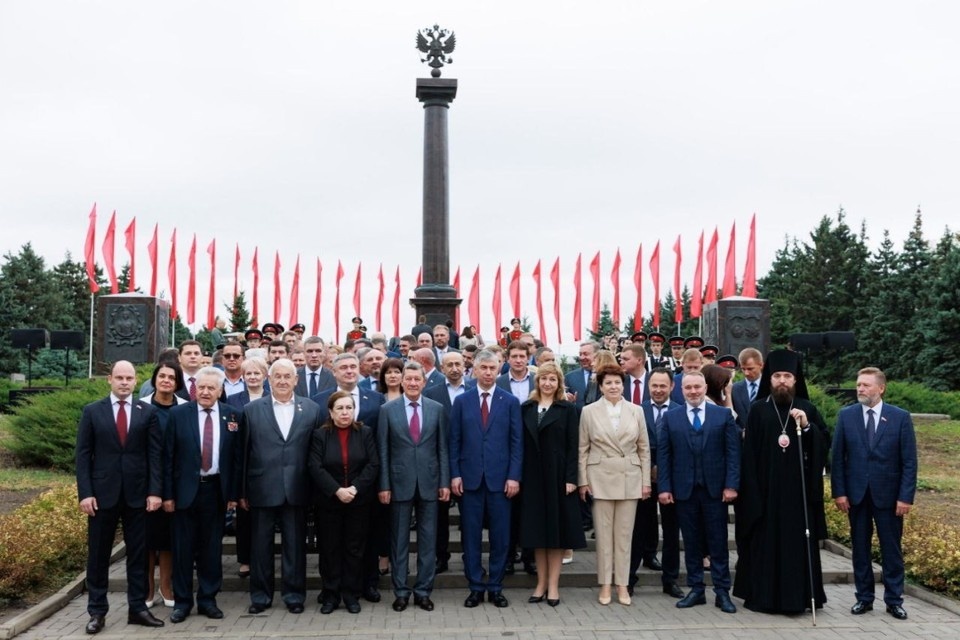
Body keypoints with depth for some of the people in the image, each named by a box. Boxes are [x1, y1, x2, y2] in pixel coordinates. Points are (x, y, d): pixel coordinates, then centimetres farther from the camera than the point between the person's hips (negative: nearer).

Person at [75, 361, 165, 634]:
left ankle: (137, 608, 16)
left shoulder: (147, 412, 4)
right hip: (102, 493, 0)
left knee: (138, 554, 7)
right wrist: (85, 493, -8)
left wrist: (154, 491, -7)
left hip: (137, 494, 1)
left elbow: (155, 454, 1)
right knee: (98, 555, 7)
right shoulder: (92, 411, 3)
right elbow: (83, 454, 1)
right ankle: (97, 611, 17)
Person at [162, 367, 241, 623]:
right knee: (183, 547, 6)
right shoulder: (177, 414, -3)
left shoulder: (232, 415, 1)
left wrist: (233, 493, 2)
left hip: (216, 489, 1)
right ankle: (182, 601, 19)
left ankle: (208, 599, 20)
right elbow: (168, 456, -2)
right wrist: (167, 493, -5)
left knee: (212, 547, 9)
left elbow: (236, 457, 4)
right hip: (186, 489, -1)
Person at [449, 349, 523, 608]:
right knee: (471, 535, 5)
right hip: (470, 477, 0)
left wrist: (514, 476, -6)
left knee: (500, 535, 5)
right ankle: (476, 587, 17)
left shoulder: (510, 402, 4)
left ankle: (495, 587, 18)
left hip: (500, 478, 0)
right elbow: (454, 441, 4)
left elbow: (517, 442, 1)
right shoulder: (462, 401, 5)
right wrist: (454, 474, -3)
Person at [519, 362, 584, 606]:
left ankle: (553, 585, 10)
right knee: (537, 530, 7)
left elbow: (573, 447, -4)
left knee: (557, 529, 3)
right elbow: (522, 444, 5)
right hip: (532, 476, 3)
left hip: (557, 476, -2)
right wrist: (519, 476, -2)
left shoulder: (567, 409, 1)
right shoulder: (526, 408, 8)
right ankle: (541, 583, 16)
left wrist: (571, 478, -11)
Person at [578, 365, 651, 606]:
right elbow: (582, 449, 2)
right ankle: (605, 585, 13)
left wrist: (646, 481, 3)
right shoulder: (589, 411, 0)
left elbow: (644, 448, 7)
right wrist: (583, 481, -2)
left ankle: (622, 584, 15)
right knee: (603, 532, 3)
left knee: (624, 533, 6)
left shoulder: (636, 411, 5)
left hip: (630, 478, 1)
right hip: (601, 477, -1)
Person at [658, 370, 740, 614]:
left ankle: (722, 592, 12)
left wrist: (731, 485, -8)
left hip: (715, 489, -1)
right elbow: (663, 455, 3)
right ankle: (696, 590, 17)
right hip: (684, 489, 1)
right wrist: (664, 487, -4)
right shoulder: (670, 417, 6)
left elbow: (733, 452, 0)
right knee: (691, 542, 8)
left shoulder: (723, 415, 3)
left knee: (718, 542, 4)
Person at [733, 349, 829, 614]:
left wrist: (807, 426, -13)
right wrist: (750, 488, -6)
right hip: (766, 488, -1)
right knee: (765, 541, 3)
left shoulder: (807, 408, 8)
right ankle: (763, 596, 12)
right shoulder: (759, 410, 3)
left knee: (797, 541, 2)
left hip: (798, 488, 1)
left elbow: (826, 442, 3)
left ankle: (797, 597, 11)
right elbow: (749, 451, 0)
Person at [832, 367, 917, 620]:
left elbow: (909, 461, -3)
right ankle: (864, 597, 19)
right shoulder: (846, 415, 1)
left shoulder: (900, 417, -3)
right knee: (860, 548, 9)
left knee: (891, 549, 6)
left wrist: (906, 496, -9)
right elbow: (838, 457, 1)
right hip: (856, 494, 2)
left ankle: (894, 600, 17)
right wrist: (839, 492, -4)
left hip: (888, 495, -1)